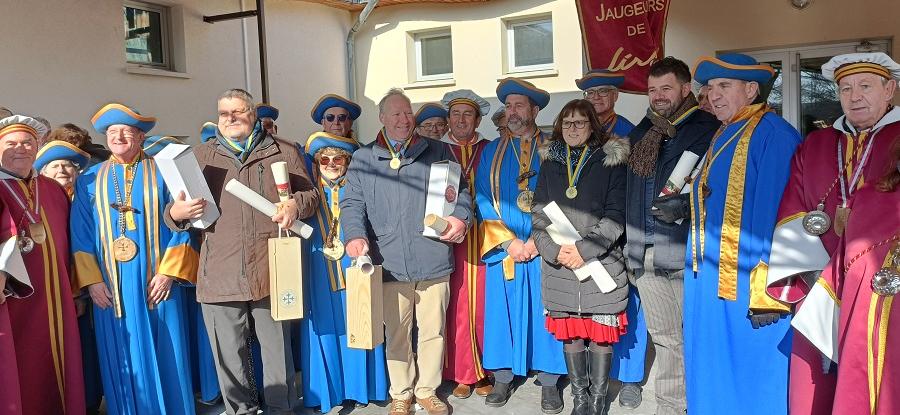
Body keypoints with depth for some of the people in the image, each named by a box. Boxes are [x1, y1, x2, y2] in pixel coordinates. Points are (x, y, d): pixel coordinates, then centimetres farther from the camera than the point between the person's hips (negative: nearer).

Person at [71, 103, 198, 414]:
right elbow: (81, 234, 6)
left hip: (156, 281, -2)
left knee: (164, 354, 3)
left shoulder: (163, 173, 4)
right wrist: (92, 280, -4)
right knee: (122, 358, 7)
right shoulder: (89, 180, 10)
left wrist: (168, 271, -11)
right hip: (110, 286, 2)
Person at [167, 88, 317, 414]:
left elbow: (310, 193, 12)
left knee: (277, 348, 10)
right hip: (220, 274, 1)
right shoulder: (200, 156, 13)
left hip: (271, 272, -1)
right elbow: (177, 209, 15)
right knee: (229, 355, 10)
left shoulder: (284, 152, 8)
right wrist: (176, 212, -9)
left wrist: (296, 205, -10)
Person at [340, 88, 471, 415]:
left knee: (433, 330, 9)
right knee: (396, 333, 7)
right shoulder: (363, 158, 10)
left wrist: (461, 217, -8)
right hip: (389, 263, 0)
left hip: (433, 261, 1)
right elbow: (352, 204, 3)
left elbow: (460, 191, 12)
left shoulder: (437, 152, 12)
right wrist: (355, 235, -15)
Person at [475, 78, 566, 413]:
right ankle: (503, 376, 18)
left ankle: (549, 381, 15)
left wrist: (537, 240, -12)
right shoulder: (491, 151, 9)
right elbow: (482, 201, 3)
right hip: (502, 248, 2)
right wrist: (508, 241, -9)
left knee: (545, 311, 3)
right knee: (503, 310, 6)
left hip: (544, 248, -1)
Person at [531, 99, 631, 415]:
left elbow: (616, 215, -5)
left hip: (601, 260, -2)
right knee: (569, 331, 8)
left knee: (601, 330, 2)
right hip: (558, 263, 3)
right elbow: (539, 214, 7)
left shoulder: (611, 160, 2)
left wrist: (583, 249, -14)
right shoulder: (550, 163, 12)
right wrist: (554, 249, -8)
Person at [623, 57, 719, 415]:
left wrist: (686, 207, -21)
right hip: (646, 254, 5)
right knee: (665, 339, 14)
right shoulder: (640, 133, 15)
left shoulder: (707, 130, -2)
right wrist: (631, 245, 10)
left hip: (686, 252, -5)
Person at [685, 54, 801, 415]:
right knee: (712, 382, 19)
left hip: (745, 288, -8)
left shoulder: (773, 134, -13)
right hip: (708, 284, 9)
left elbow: (775, 213, -20)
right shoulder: (721, 137, 14)